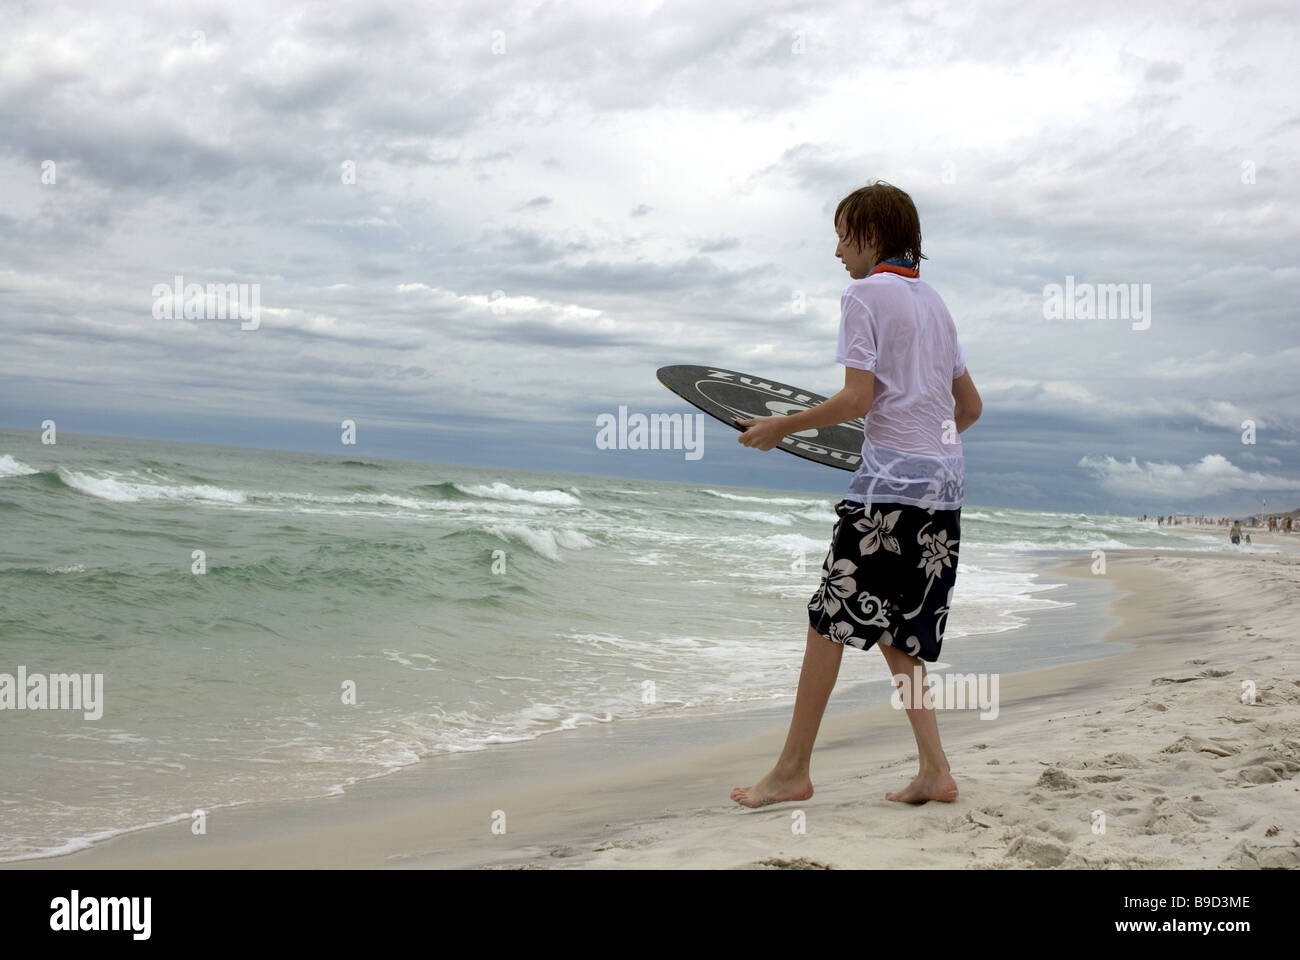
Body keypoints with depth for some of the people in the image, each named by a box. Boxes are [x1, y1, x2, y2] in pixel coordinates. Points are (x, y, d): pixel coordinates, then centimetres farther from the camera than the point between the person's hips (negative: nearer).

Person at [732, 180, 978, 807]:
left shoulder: (864, 294, -5)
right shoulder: (932, 300, 18)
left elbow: (857, 399, -14)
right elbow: (970, 407, 20)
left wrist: (780, 427, -5)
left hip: (889, 480, -8)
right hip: (945, 484, 8)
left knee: (830, 620, -1)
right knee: (896, 633, 12)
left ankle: (793, 771, 4)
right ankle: (933, 769, 7)